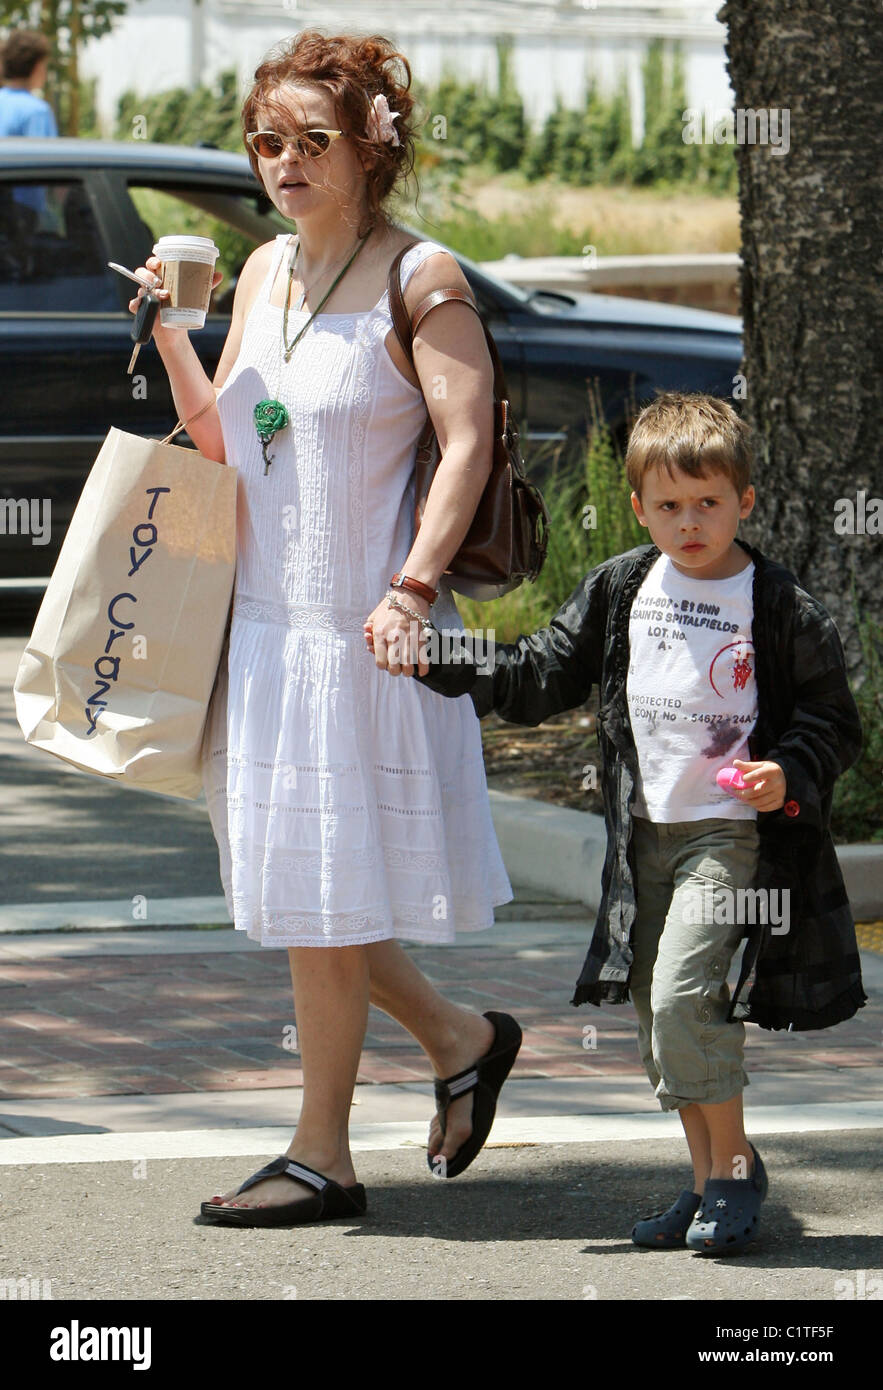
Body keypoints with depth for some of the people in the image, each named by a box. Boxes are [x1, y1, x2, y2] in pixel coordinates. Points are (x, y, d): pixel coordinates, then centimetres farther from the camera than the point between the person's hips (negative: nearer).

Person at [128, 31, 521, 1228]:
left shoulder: (418, 276, -10)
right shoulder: (266, 271, 11)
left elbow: (467, 441, -16)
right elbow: (220, 442, 16)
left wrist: (412, 588, -26)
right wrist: (170, 333, 0)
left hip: (360, 632, -7)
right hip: (263, 624, 7)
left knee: (321, 901, -1)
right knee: (289, 892, 12)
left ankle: (321, 1159, 9)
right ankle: (459, 1038, 32)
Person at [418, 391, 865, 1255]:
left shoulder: (782, 609, -7)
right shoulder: (620, 590, 7)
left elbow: (833, 722, -2)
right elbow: (542, 677, 13)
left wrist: (789, 775, -20)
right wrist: (441, 662, 4)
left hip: (733, 831, -6)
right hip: (646, 831, 6)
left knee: (682, 991, -19)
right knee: (653, 1007, 9)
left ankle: (734, 1164, -5)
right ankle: (709, 1182, 20)